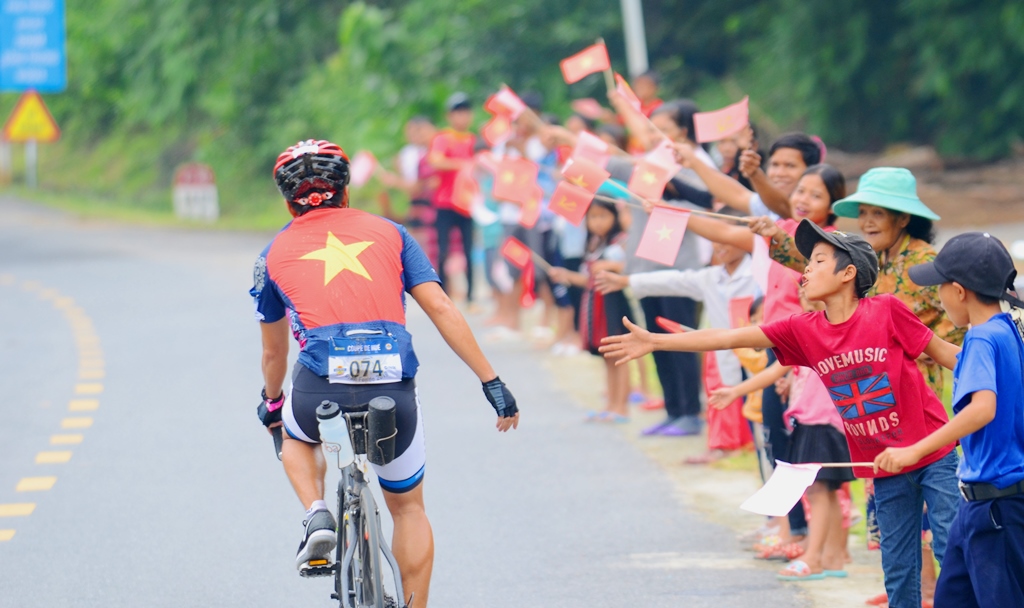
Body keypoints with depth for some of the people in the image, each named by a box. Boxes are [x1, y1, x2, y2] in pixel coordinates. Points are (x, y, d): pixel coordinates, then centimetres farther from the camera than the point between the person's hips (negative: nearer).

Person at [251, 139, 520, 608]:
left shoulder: (275, 253, 20)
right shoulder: (386, 232, 19)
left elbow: (273, 350, 31)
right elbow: (440, 308, 8)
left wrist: (272, 403, 50)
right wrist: (491, 382, 10)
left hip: (320, 385, 0)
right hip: (393, 390, 1)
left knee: (296, 436, 36)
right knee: (408, 507, 24)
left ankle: (317, 516, 10)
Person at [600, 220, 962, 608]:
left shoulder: (886, 311, -12)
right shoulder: (803, 330, 0)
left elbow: (943, 352, -4)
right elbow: (730, 338, 0)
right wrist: (653, 342, -2)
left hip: (934, 456, -5)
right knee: (898, 572, 8)